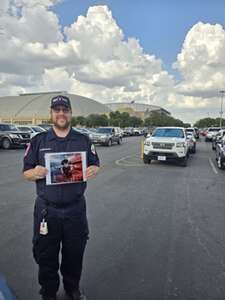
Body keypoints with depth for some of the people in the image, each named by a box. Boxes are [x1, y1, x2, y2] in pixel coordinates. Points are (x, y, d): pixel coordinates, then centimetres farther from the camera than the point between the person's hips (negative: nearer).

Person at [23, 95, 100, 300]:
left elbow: (96, 164, 8)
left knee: (75, 254, 16)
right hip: (46, 209, 0)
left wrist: (93, 170, -16)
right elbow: (25, 173, 3)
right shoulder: (38, 141, 2)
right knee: (46, 256, 13)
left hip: (75, 208, 1)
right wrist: (35, 173, -21)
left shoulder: (84, 140, 4)